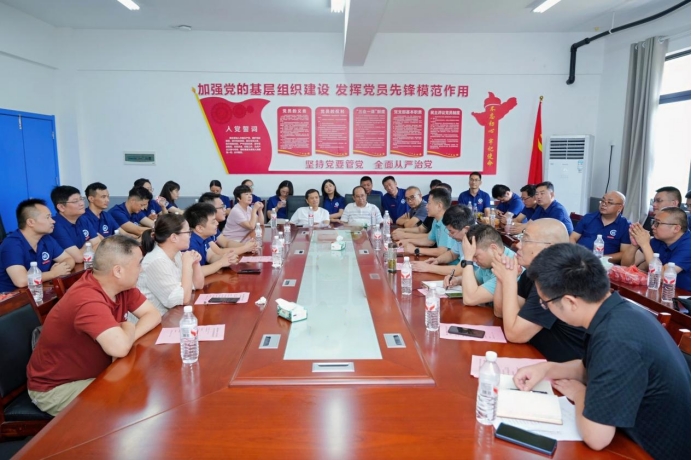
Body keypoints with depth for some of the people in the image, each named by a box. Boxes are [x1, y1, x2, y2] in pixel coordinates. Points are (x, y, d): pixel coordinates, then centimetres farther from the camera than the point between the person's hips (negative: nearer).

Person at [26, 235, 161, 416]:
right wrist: (129, 329, -20)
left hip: (93, 372, 8)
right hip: (55, 387, -8)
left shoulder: (121, 285, -7)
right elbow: (119, 348, -43)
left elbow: (153, 314, -1)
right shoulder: (88, 299, -33)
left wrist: (128, 337, -21)